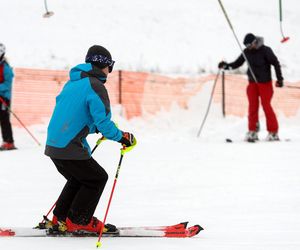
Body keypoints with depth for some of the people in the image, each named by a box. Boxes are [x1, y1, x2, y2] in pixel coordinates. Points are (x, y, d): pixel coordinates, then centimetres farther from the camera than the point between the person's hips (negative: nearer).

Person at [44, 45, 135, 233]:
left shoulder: (72, 83, 16)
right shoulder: (95, 86, -12)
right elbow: (103, 121, -18)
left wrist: (95, 128, 25)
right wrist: (122, 137, -5)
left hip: (53, 145, 9)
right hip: (70, 148, -9)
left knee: (79, 178, 27)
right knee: (97, 178, 8)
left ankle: (60, 218, 27)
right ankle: (78, 220, 10)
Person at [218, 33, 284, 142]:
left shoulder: (265, 50, -11)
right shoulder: (247, 52, 2)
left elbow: (276, 63, -7)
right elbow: (237, 63, 7)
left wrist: (280, 79, -11)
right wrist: (226, 66, -10)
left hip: (265, 82, -4)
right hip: (252, 83, 4)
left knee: (266, 106, -5)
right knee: (253, 106, 0)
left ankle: (273, 132, 2)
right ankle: (252, 132, 5)